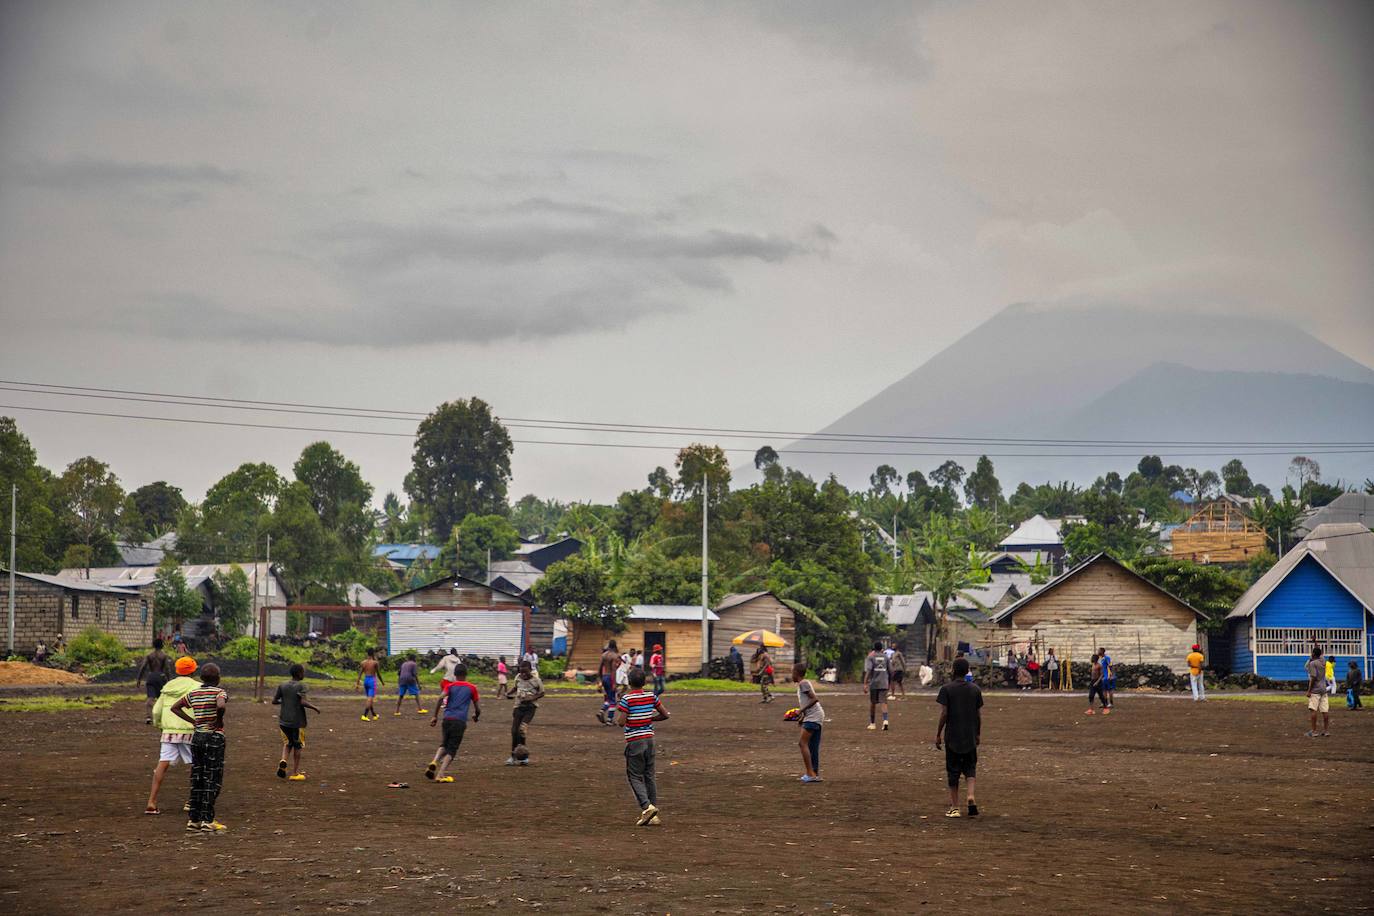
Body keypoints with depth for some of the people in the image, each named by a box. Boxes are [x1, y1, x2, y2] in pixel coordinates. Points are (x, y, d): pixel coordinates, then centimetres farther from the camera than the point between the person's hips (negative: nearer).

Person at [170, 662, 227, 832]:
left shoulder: (194, 694, 8)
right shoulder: (220, 692, -11)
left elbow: (175, 707, 13)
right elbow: (221, 705, -32)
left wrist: (193, 721, 10)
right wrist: (219, 721, -15)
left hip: (197, 736, 6)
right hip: (214, 737, -6)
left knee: (197, 779, 10)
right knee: (212, 780, -1)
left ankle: (193, 819, 11)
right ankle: (207, 820, -4)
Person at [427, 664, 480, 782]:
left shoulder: (450, 686, 11)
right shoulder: (472, 688, 10)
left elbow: (441, 698, -8)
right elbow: (478, 709, 11)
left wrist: (435, 716, -5)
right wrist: (476, 716, 33)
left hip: (447, 719, 2)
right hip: (460, 721, -2)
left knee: (444, 744, 22)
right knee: (452, 749, 1)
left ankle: (435, 762, -5)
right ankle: (441, 775, -11)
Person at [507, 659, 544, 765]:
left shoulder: (536, 680, -11)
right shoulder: (518, 677, 1)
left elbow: (541, 693, -1)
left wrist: (532, 698, -17)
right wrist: (509, 693, 0)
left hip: (530, 707, -5)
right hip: (518, 706, 5)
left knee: (523, 728, -19)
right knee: (514, 730, 1)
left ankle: (525, 756, -8)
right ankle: (513, 756, 15)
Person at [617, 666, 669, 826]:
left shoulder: (627, 699, -13)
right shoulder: (651, 696, 3)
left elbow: (621, 722, -15)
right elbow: (665, 715, 9)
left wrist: (617, 709, 3)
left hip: (634, 742, -5)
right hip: (649, 739, 5)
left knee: (635, 777, 2)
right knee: (649, 777, 10)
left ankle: (647, 806, -18)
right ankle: (653, 816, 9)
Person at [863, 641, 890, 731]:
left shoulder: (870, 657, -1)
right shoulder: (885, 657, 9)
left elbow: (868, 670, -13)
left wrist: (865, 683, -16)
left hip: (873, 683, -2)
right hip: (884, 684, 2)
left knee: (872, 703, 11)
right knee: (883, 702, -5)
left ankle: (872, 723, 19)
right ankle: (885, 720, -27)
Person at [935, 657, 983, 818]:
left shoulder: (947, 689, -8)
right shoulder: (975, 689, 2)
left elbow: (944, 714, -10)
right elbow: (978, 714, 5)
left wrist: (937, 735, -2)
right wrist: (978, 734, 16)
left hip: (952, 737, -2)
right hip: (970, 737, 2)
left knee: (953, 771, 5)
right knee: (970, 768, 14)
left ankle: (954, 807, 7)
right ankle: (971, 796, -10)